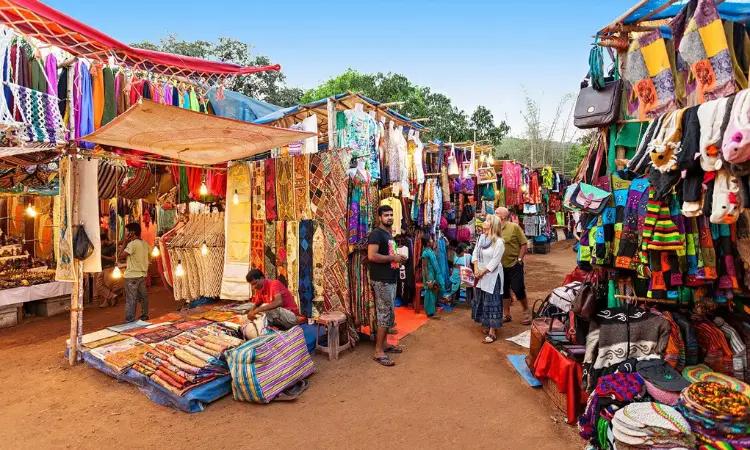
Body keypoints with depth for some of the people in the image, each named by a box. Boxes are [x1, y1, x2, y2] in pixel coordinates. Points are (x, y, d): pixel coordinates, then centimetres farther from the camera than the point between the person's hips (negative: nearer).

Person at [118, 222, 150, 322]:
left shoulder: (132, 244, -17)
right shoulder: (145, 243, 7)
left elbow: (121, 256, -13)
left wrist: (125, 242, -9)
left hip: (132, 276, -8)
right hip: (142, 274, 8)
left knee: (131, 300, -2)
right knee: (143, 297, 15)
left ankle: (129, 321, 1)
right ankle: (145, 316, 25)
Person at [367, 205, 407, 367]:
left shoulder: (389, 235, 17)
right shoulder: (376, 234, -13)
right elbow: (372, 256, -24)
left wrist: (398, 259, 7)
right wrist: (393, 258, -17)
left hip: (390, 279, 10)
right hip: (381, 281, -10)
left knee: (388, 313, 15)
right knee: (386, 313, -7)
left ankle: (383, 344, 26)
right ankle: (378, 351, 0)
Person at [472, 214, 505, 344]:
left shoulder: (499, 242, -17)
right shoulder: (481, 237, 4)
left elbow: (494, 261, -18)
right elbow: (475, 253, 6)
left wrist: (483, 272, -14)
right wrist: (476, 269, -6)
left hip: (492, 276, -7)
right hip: (481, 275, 8)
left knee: (491, 303, -3)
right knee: (482, 301, 17)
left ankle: (492, 333, 3)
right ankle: (488, 325, 35)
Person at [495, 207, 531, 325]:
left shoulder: (514, 227, -10)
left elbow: (524, 244, -7)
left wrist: (519, 259, -9)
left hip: (514, 265, -4)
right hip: (500, 266, 4)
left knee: (518, 290, 1)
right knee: (504, 292, 12)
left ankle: (526, 311, 26)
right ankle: (507, 315, 27)